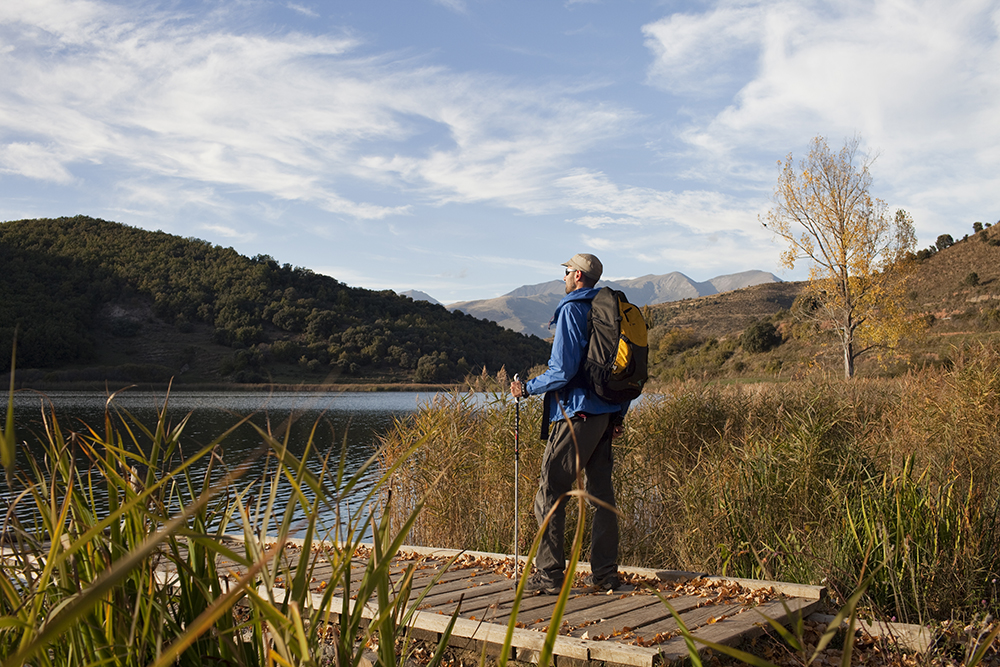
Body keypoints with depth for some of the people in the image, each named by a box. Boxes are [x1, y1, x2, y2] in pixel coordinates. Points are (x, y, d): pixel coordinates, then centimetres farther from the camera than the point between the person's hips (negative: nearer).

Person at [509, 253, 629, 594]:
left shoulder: (571, 310, -10)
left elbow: (563, 370, -18)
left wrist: (526, 388, -4)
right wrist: (618, 414, 20)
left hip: (577, 415, -8)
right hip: (606, 413, 8)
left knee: (550, 491, -2)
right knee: (601, 491, 10)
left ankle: (549, 575, -1)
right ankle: (605, 574, 14)